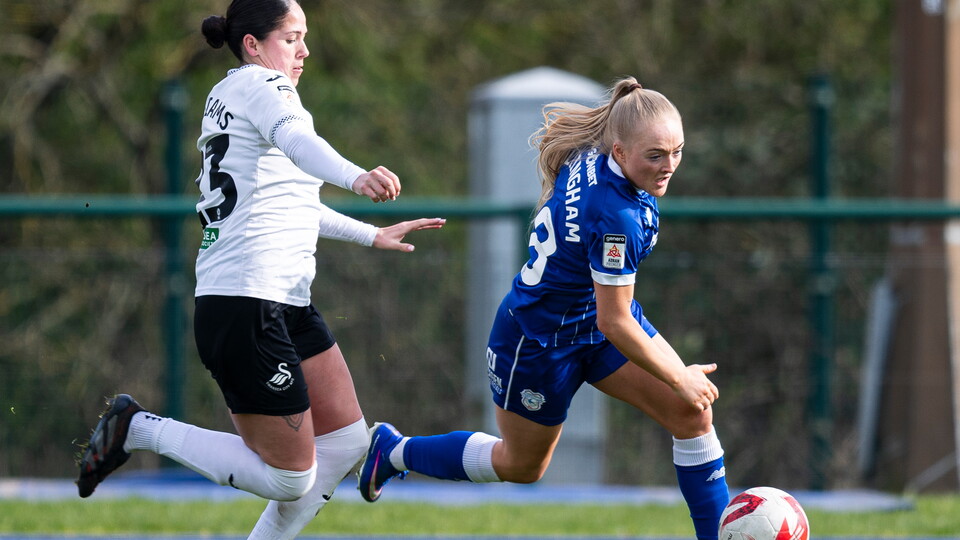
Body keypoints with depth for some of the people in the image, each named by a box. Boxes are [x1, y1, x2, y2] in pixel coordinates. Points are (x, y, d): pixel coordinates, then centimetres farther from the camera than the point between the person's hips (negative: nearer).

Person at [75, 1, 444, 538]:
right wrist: (356, 176, -51)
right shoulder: (258, 84, -7)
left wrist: (372, 235, 43)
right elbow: (295, 140, -32)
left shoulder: (227, 97, 22)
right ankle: (139, 428, 1)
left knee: (347, 440, 10)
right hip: (244, 306, -11)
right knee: (290, 478, -7)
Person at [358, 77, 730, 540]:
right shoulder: (615, 216, -38)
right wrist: (679, 379, -18)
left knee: (692, 415, -5)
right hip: (542, 341, -8)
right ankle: (394, 451, 37)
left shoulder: (589, 156, -14)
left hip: (596, 316, 8)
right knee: (520, 466, 16)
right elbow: (615, 323, -30)